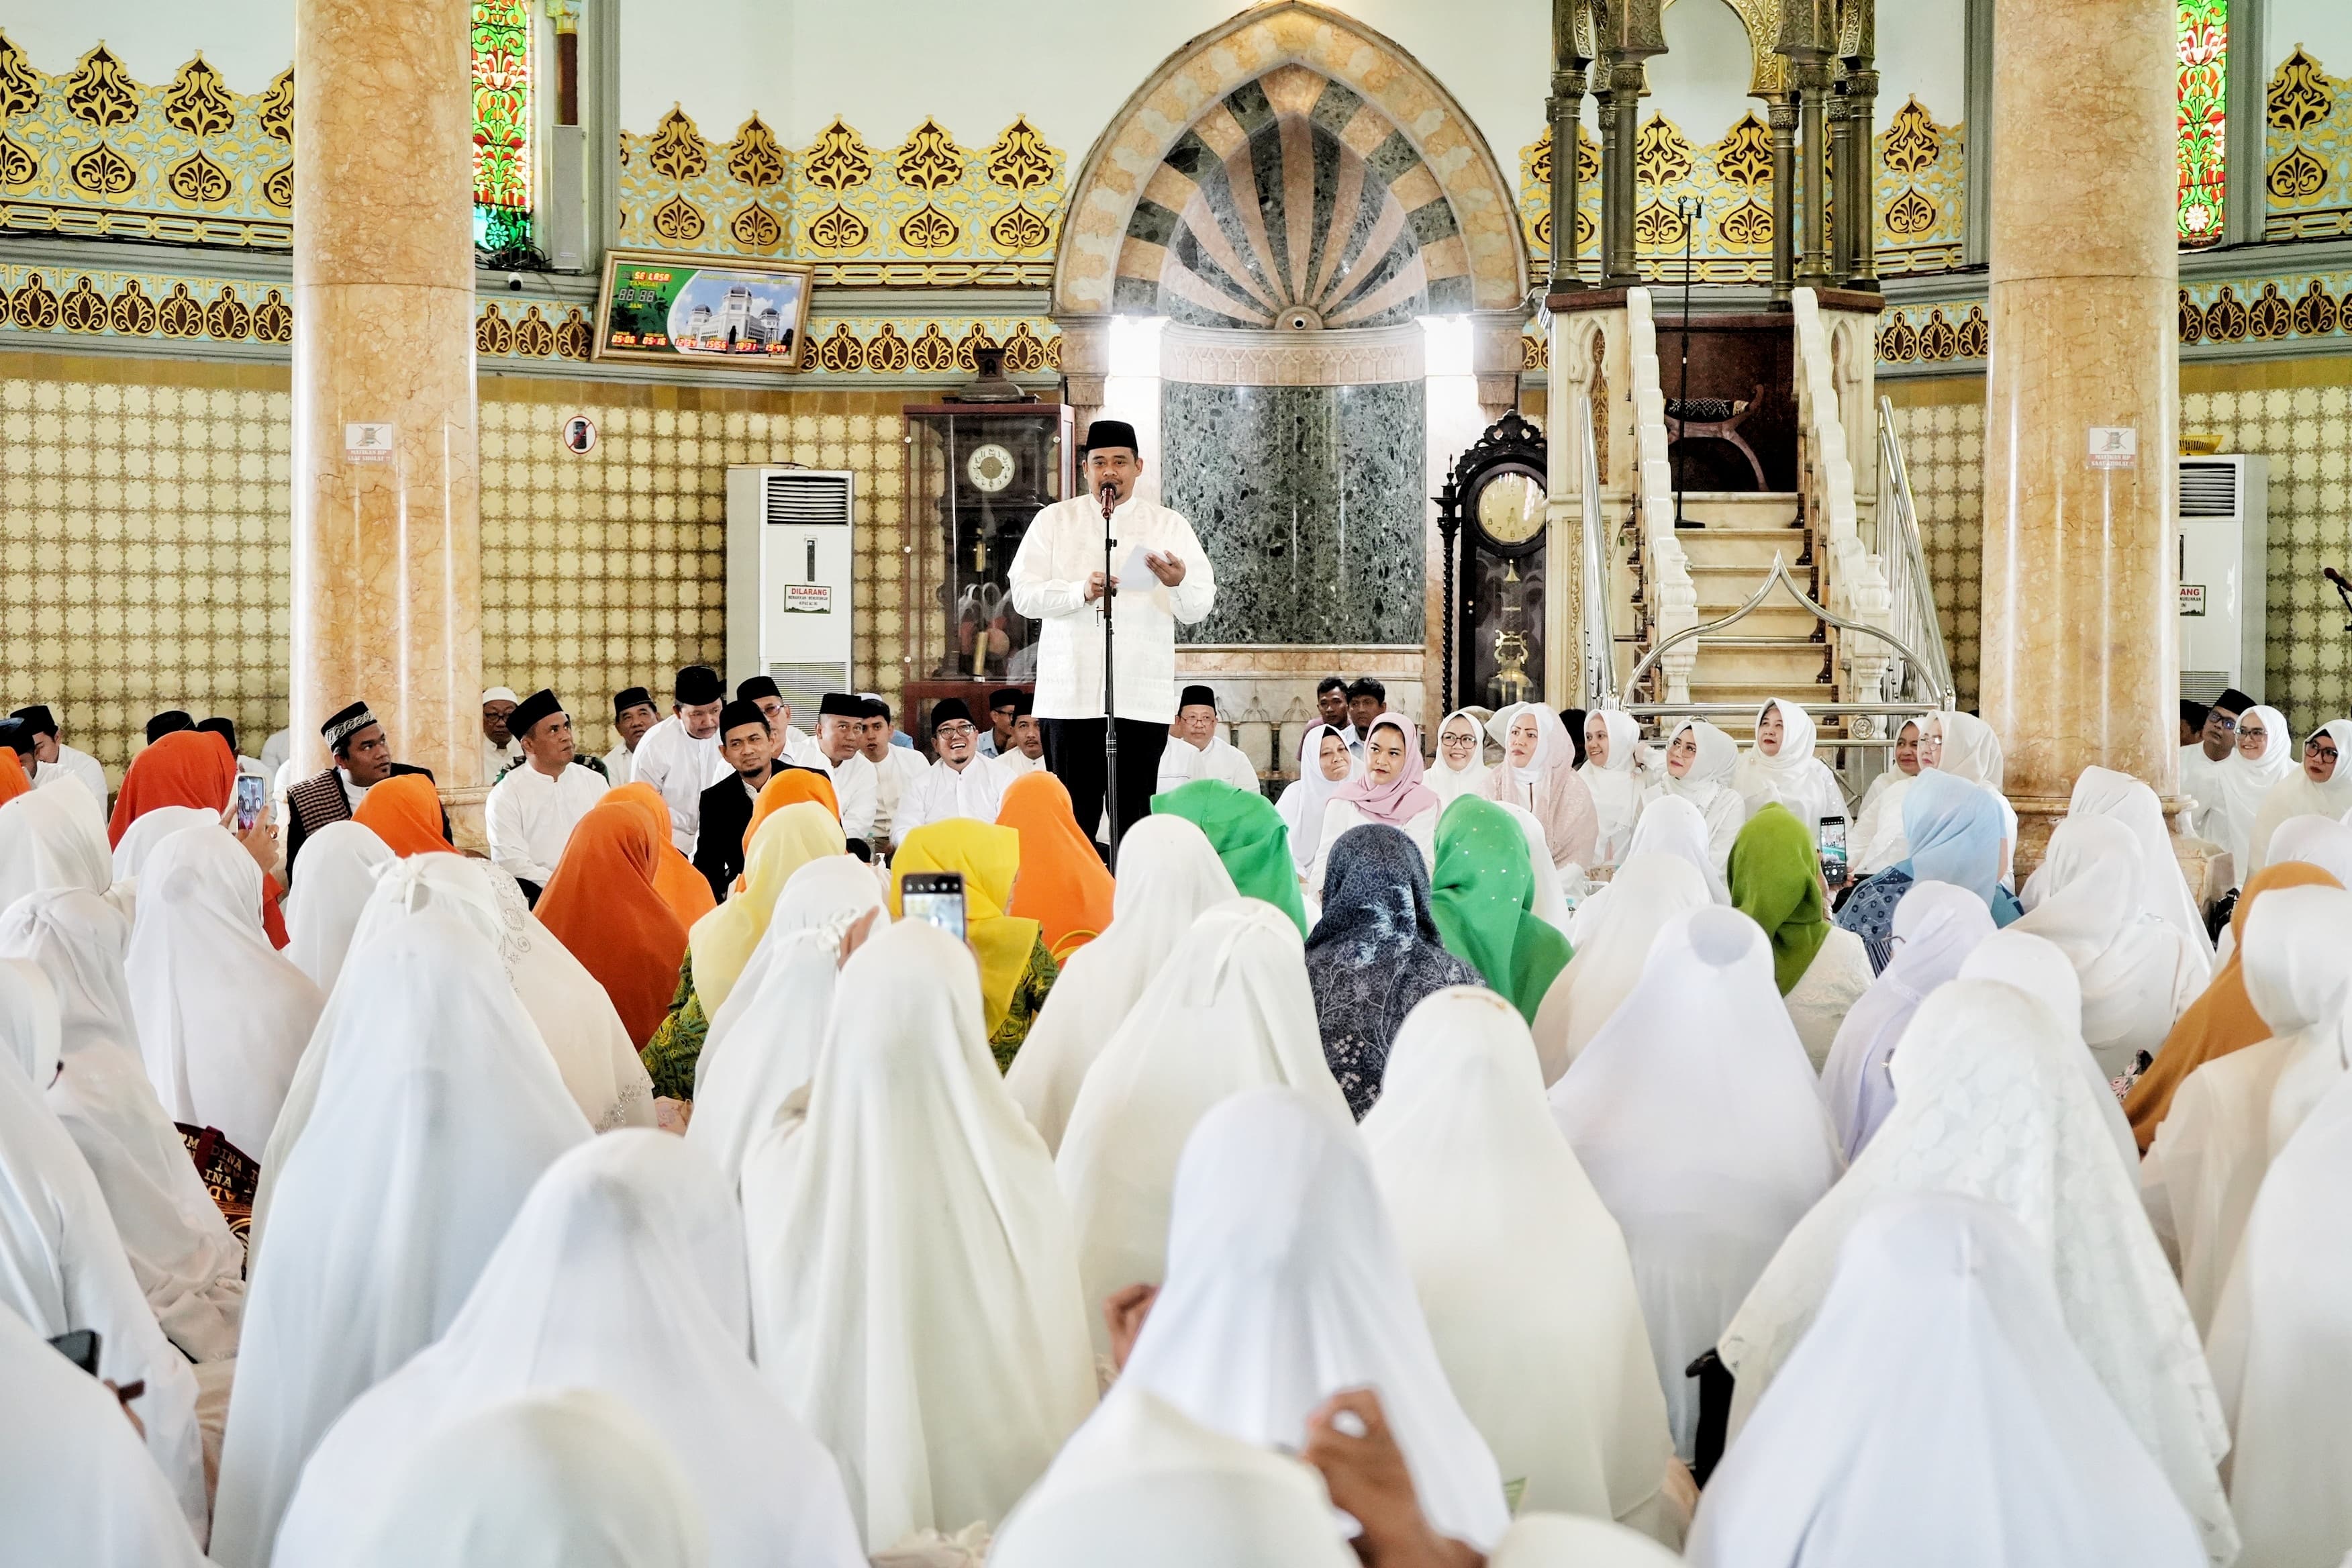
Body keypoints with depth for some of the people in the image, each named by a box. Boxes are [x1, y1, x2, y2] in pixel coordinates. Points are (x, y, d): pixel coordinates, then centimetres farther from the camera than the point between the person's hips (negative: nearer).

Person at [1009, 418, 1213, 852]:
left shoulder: (1169, 526, 11)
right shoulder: (1054, 521, 10)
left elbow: (1198, 609, 4)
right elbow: (1024, 594, 0)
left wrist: (1179, 583, -19)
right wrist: (1080, 591, -17)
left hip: (1143, 694, 0)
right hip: (1071, 693, 0)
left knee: (1135, 815, -1)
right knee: (1073, 815, -2)